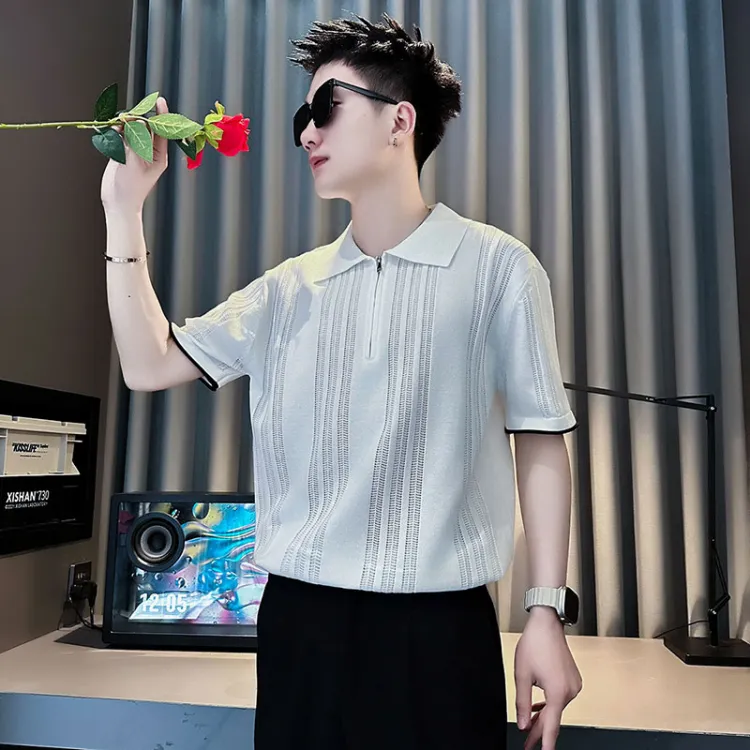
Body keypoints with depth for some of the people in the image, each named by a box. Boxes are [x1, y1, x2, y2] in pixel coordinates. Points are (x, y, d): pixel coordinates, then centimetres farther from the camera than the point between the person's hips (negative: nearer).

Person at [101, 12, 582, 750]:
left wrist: (546, 611, -6)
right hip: (298, 619, 4)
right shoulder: (289, 287, 8)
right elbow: (150, 365, 8)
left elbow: (538, 442, -2)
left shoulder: (497, 267, -3)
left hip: (439, 626, -3)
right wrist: (123, 208, 4)